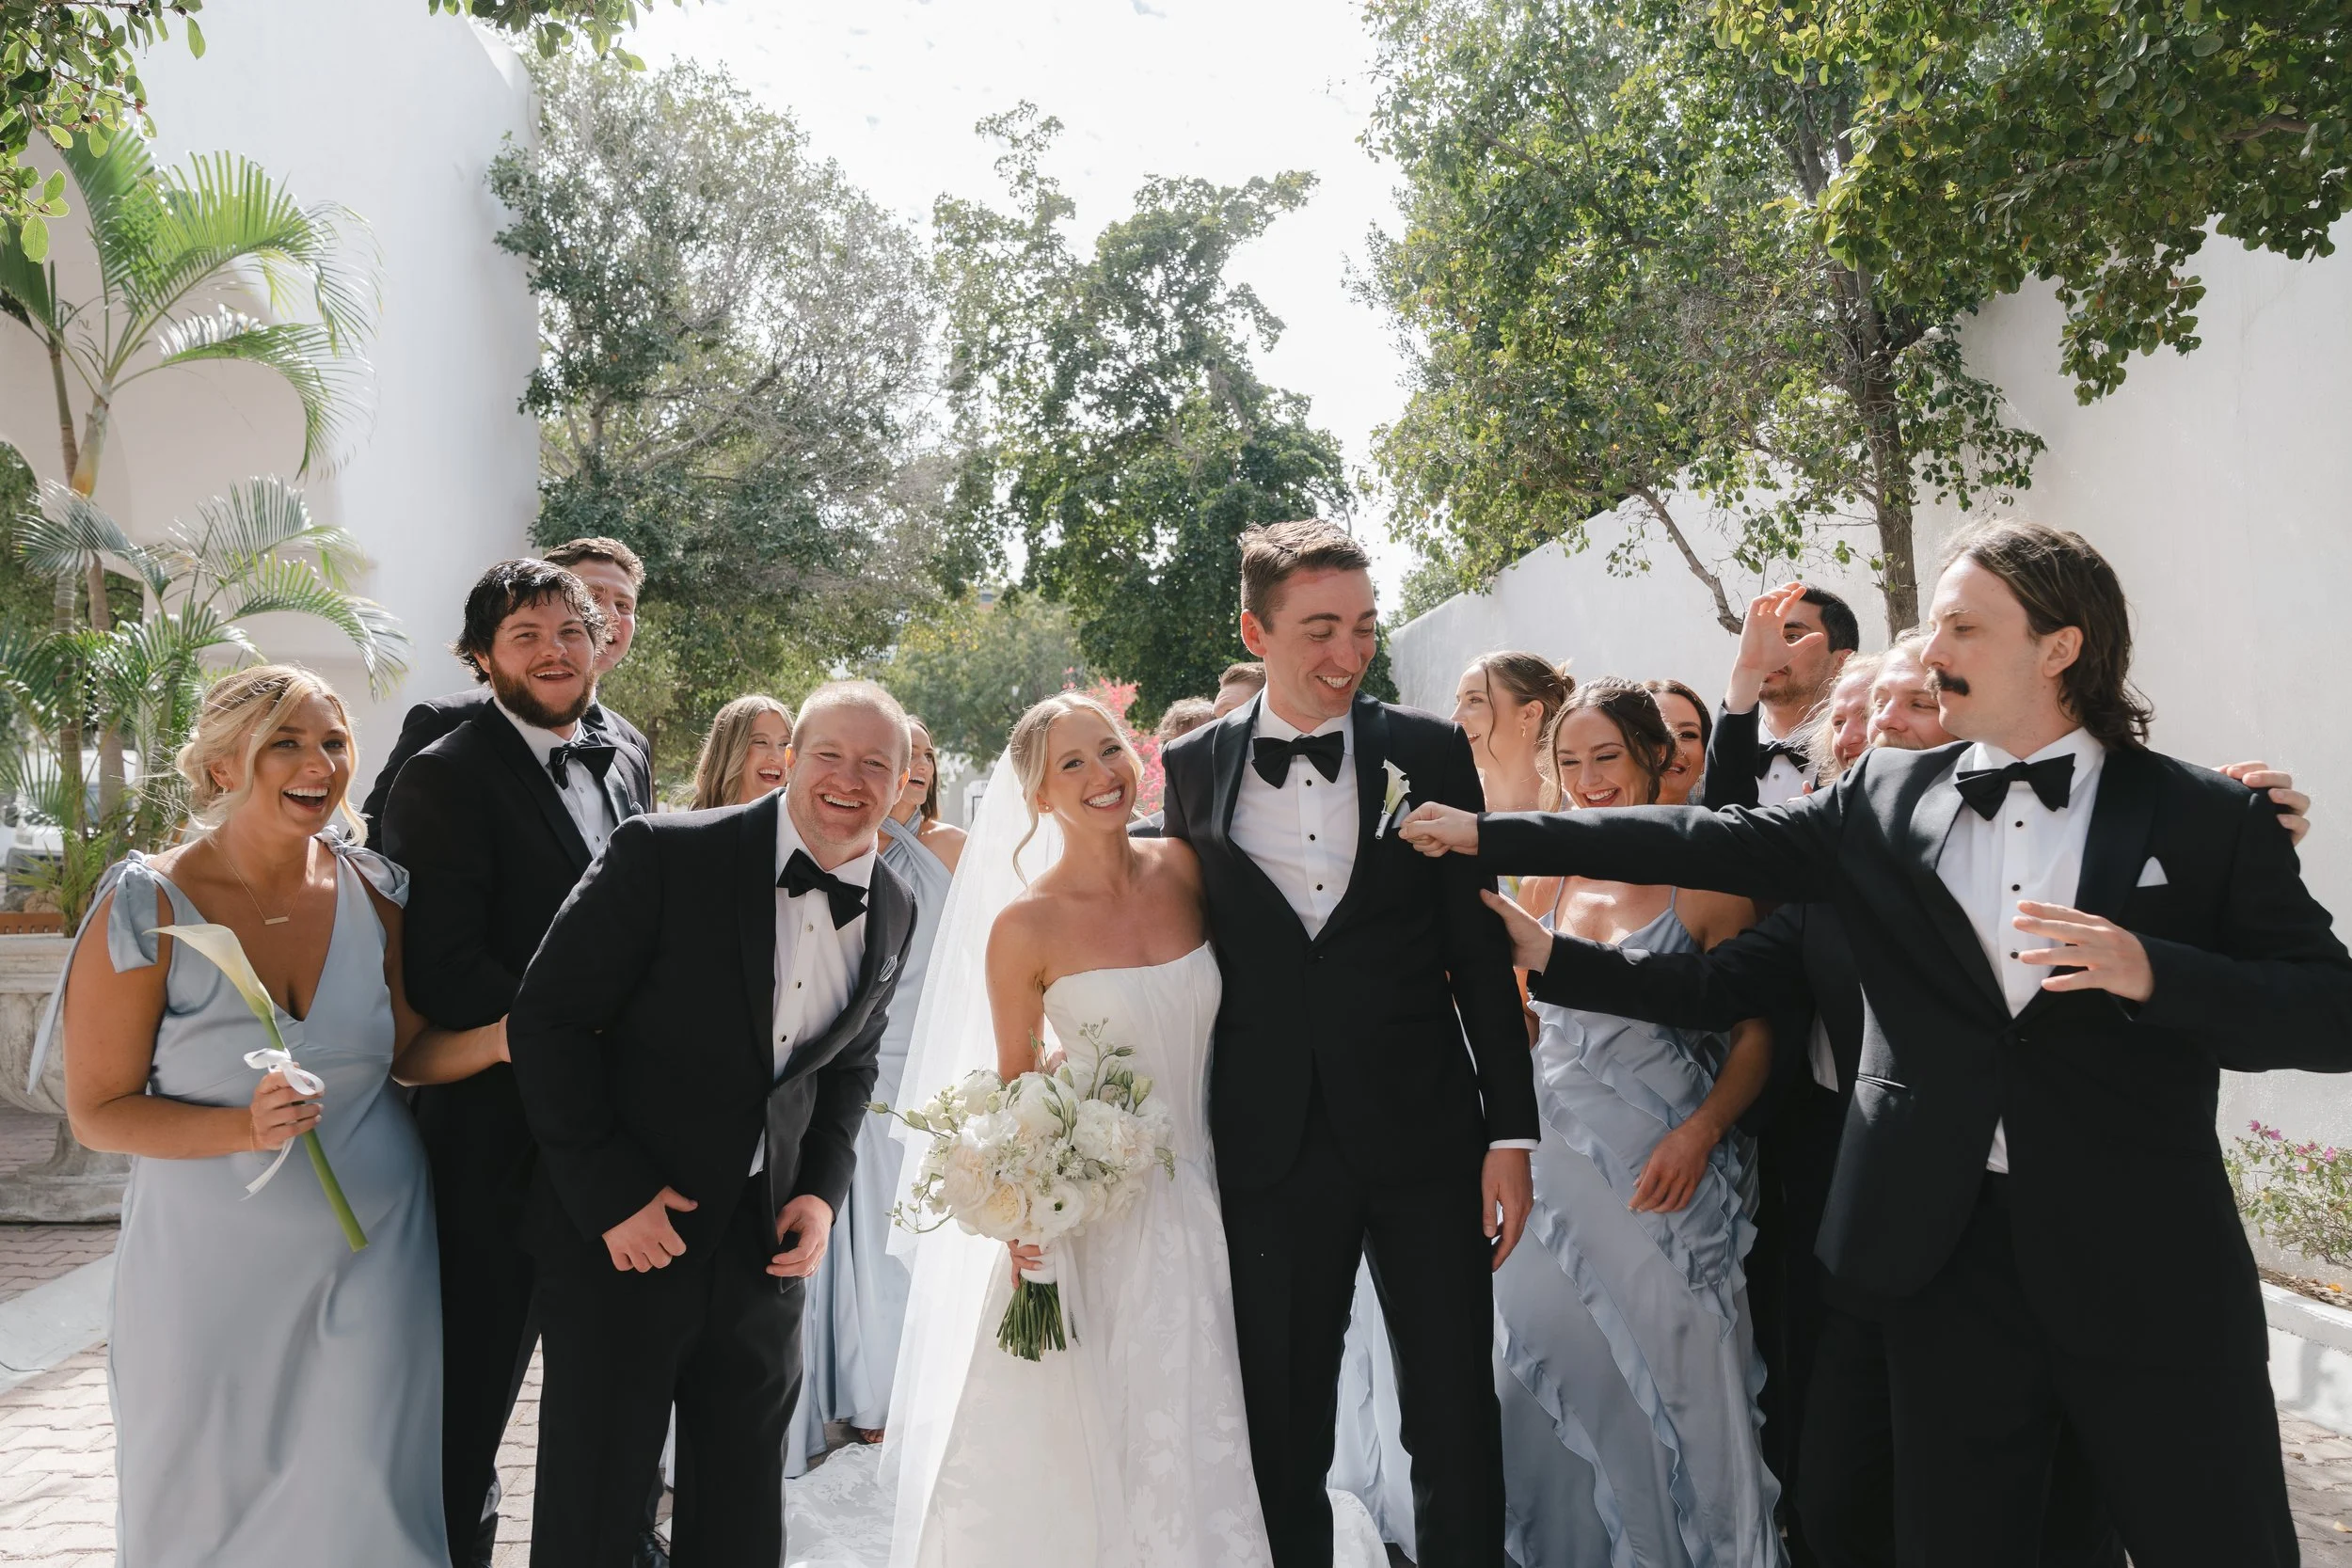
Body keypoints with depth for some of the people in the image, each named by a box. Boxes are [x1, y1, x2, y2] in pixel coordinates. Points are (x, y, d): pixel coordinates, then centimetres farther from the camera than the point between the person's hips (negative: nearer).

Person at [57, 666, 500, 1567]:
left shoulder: (371, 889, -3)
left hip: (373, 1247, 2)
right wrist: (243, 1128, -25)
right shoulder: (147, 908, -13)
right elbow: (97, 1111, -9)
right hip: (215, 1264, -2)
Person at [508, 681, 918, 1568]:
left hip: (768, 1244, 5)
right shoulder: (663, 855, -16)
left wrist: (823, 1189, -1)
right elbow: (547, 1018, -13)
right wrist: (610, 1193, -15)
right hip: (617, 1231, -4)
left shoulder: (894, 912, 1)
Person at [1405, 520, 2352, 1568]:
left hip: (2148, 1262, -2)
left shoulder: (2208, 818, -1)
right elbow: (1703, 843, 5)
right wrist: (1488, 834, 3)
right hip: (1950, 1247, 2)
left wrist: (2151, 972, -21)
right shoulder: (1884, 798, 6)